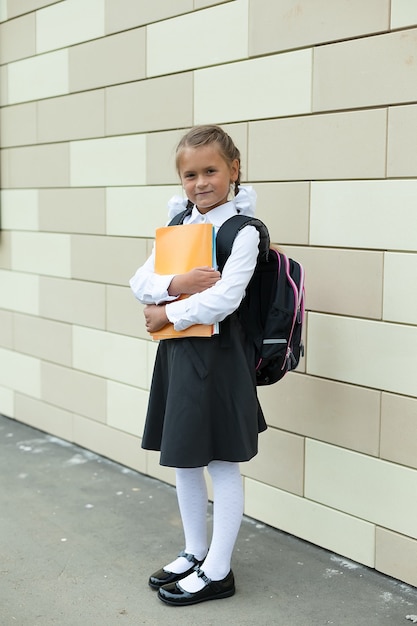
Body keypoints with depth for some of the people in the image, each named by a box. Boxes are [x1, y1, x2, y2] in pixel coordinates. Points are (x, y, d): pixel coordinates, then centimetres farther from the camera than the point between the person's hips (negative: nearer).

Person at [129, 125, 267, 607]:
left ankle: (217, 571, 18)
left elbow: (223, 300, -23)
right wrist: (177, 284, -18)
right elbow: (140, 282, 2)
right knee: (183, 461, 17)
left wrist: (165, 314, -12)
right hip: (177, 352, 7)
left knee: (222, 464, 5)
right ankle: (195, 552, 34)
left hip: (218, 355, -7)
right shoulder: (176, 224, 9)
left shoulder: (243, 232, -12)